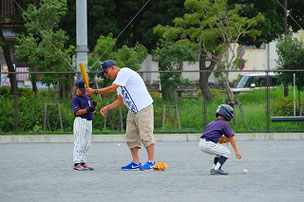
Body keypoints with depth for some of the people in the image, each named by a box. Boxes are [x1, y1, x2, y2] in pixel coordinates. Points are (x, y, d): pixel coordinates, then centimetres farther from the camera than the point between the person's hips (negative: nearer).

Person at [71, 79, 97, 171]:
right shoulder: (75, 99, -7)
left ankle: (83, 163, 15)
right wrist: (87, 110, -30)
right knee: (79, 143, -10)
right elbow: (77, 111, -17)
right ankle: (77, 164, -11)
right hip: (80, 121, -8)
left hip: (89, 122, 8)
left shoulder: (87, 96, 14)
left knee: (87, 144, 9)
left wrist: (94, 105, -9)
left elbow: (94, 109, 13)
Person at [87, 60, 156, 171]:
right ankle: (136, 163, 10)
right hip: (132, 111, 10)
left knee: (146, 135, -11)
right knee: (131, 137, 7)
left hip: (144, 108, -10)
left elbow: (111, 89, -18)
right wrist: (107, 107, 7)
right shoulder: (119, 80, 18)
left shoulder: (124, 72, -12)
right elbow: (120, 101, 21)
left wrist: (95, 91, -7)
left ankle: (151, 162, -9)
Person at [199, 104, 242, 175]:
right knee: (226, 152, 2)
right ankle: (216, 169, -13)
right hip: (208, 144, -8)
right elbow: (231, 138, 2)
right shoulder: (224, 124, 0)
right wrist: (236, 151, 5)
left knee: (220, 150, 28)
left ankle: (214, 169, 22)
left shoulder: (212, 123, 24)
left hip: (201, 143, 8)